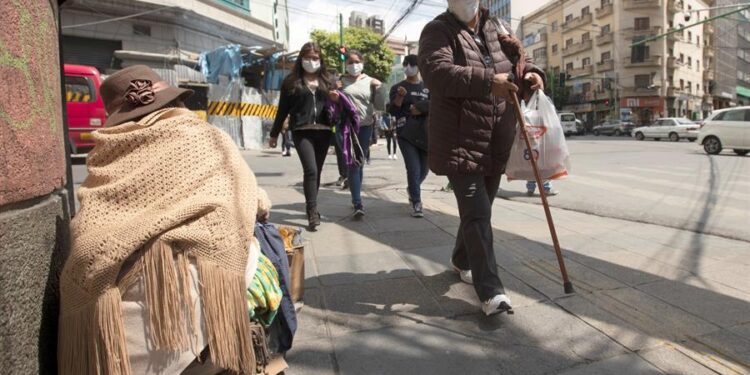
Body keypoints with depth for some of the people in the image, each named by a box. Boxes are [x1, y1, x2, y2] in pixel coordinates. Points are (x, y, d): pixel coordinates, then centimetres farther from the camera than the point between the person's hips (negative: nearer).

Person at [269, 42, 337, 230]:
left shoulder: (326, 80, 15)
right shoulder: (292, 81, 7)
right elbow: (283, 109, 9)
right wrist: (274, 134, 11)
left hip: (323, 131, 3)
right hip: (302, 131, -3)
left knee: (316, 172, 8)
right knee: (310, 170, -15)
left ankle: (311, 207, 22)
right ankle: (313, 212, -10)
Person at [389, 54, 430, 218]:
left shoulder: (427, 87, 12)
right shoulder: (397, 87, 7)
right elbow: (393, 111, -2)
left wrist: (418, 109, -7)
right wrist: (400, 96, -16)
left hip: (425, 133, 3)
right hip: (406, 133, -3)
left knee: (424, 169, 10)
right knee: (413, 169, -14)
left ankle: (412, 189, 39)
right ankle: (416, 203, -4)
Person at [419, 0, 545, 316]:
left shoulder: (498, 29, 15)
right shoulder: (437, 31, -4)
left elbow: (520, 60, 24)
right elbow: (436, 72, -21)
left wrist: (532, 74, -2)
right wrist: (489, 81, -27)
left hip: (497, 142, 7)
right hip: (460, 141, -7)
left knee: (479, 210, 18)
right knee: (477, 215, -11)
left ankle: (462, 260, 40)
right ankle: (491, 291, -6)